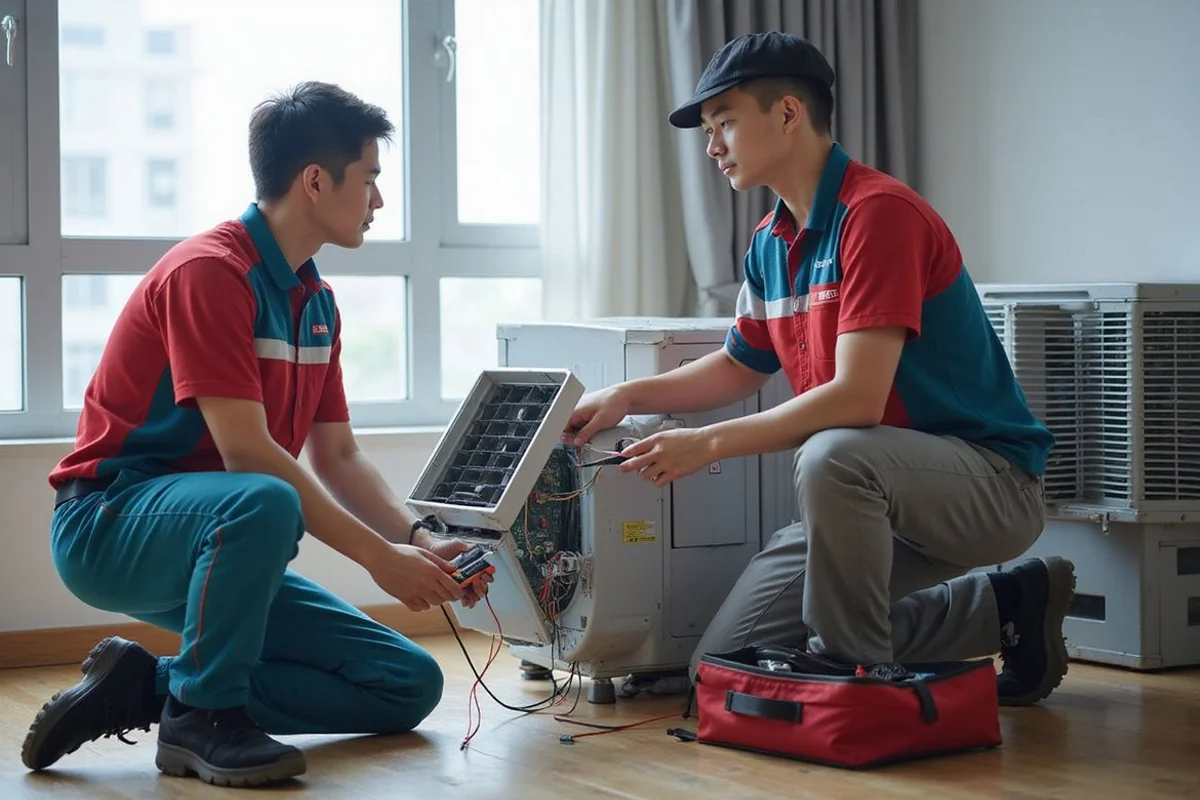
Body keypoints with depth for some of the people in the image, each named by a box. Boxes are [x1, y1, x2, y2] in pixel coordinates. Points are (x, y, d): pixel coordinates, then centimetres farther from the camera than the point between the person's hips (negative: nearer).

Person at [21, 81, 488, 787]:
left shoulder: (316, 300, 11)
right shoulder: (210, 271, -18)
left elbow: (339, 456, 13)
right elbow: (246, 452, -24)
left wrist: (419, 540, -4)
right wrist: (378, 555, -23)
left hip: (216, 539, 9)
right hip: (110, 526, -9)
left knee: (411, 685, 0)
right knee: (262, 504, -42)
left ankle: (149, 688, -1)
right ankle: (204, 717, -20)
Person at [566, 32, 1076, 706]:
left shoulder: (878, 213, -19)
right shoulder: (772, 243, 9)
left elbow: (856, 398, -27)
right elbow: (740, 368, 25)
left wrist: (709, 445, -24)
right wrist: (627, 397, 10)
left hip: (990, 480, -9)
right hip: (883, 495, 9)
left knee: (830, 457, -40)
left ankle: (853, 668, -13)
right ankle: (999, 610, 9)